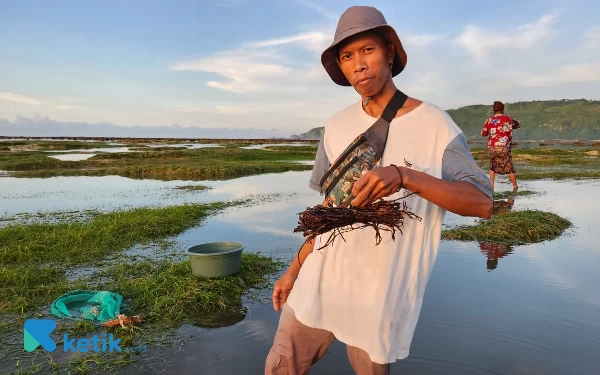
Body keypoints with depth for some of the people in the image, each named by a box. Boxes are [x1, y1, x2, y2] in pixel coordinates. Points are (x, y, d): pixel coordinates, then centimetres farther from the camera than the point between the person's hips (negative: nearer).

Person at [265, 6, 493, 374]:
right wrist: (294, 269, 10)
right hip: (321, 280, 4)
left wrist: (402, 175, -31)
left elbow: (482, 202, -17)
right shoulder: (337, 126, 3)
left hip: (381, 290, -3)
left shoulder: (433, 124, -9)